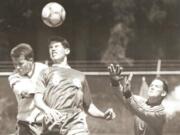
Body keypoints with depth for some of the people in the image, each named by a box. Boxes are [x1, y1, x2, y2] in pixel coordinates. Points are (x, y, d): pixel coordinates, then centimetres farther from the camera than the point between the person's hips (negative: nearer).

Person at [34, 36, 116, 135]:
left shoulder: (79, 76, 25)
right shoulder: (46, 73, 19)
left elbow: (88, 106, 28)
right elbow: (38, 98, 4)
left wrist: (103, 115, 8)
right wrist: (47, 110, -20)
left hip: (76, 126, 0)